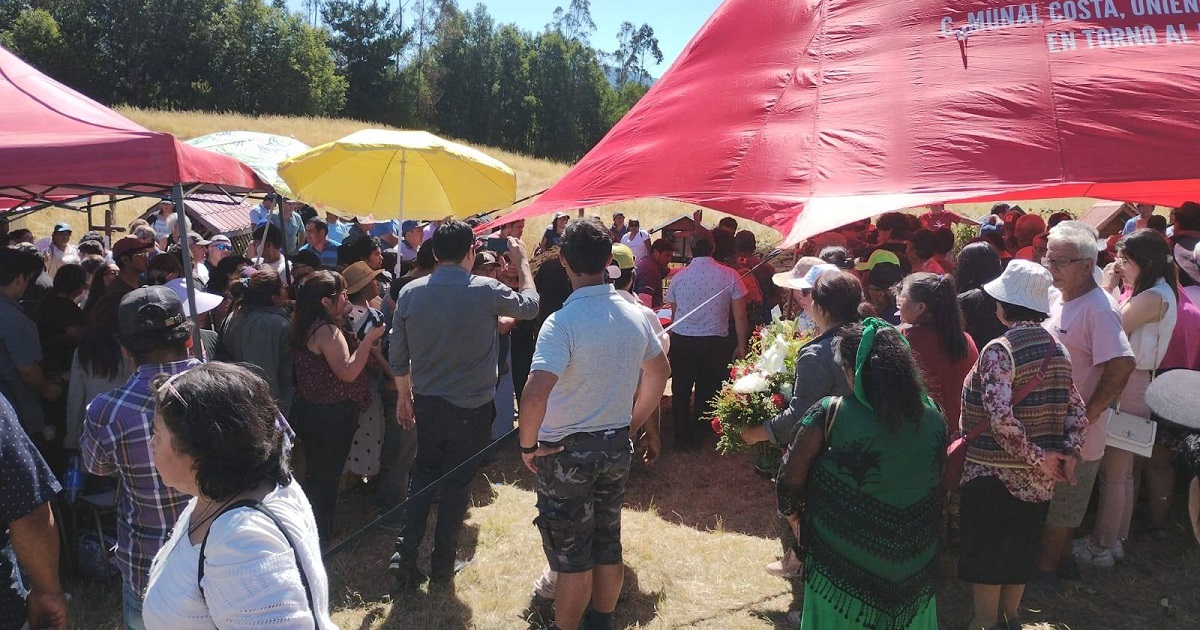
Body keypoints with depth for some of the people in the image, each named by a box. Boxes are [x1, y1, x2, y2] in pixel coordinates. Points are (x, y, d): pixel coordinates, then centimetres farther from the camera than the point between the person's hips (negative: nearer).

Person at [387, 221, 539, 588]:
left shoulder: (410, 293, -6)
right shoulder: (485, 291, -16)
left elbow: (397, 356, 2)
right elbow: (529, 306, 3)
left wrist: (404, 396, 17)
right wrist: (522, 262, 15)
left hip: (427, 403, 3)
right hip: (472, 407, -3)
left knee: (424, 472, 20)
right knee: (456, 483, 10)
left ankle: (405, 553, 13)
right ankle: (442, 565, 22)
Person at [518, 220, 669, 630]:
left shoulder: (562, 322, -23)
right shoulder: (635, 315, -2)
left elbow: (535, 394, -33)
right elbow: (659, 372, 13)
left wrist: (528, 446, -17)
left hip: (567, 454, -6)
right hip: (616, 449, 6)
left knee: (572, 558, 7)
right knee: (608, 547, 19)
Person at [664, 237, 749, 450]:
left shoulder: (679, 276, -2)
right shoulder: (729, 275, -6)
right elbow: (740, 315, -4)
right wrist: (741, 345, 5)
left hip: (681, 342, 1)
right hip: (715, 343, 0)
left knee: (681, 392, 15)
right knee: (706, 392, 14)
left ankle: (681, 438, 24)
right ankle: (697, 438, 26)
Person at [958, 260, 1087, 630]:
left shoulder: (999, 349, -19)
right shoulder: (1057, 349, 3)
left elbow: (1000, 417, -28)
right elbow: (1076, 408, 2)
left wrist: (1035, 457, -19)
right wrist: (1070, 451, -5)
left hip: (993, 473, -7)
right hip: (1038, 477, 7)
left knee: (985, 550, 8)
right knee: (1021, 548, 19)